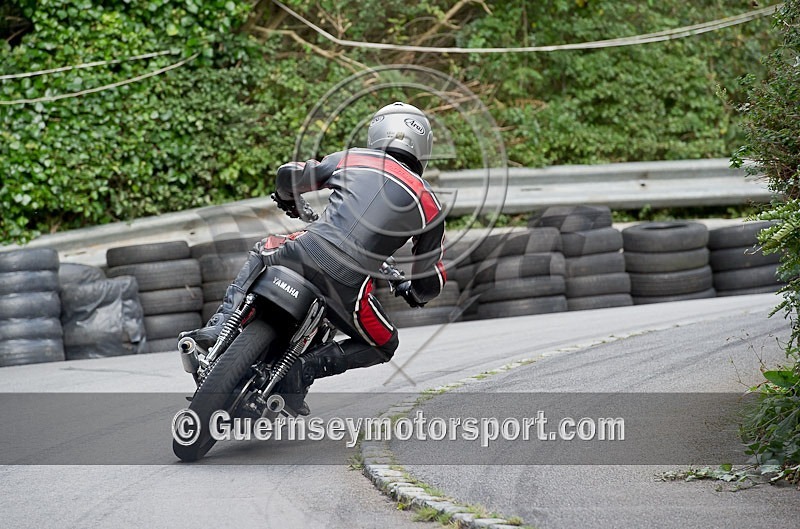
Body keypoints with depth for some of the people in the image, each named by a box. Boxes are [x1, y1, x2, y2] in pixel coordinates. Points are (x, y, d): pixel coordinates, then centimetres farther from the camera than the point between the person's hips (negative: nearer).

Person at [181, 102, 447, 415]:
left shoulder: (351, 159, 15)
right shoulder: (429, 204, 13)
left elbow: (289, 175, 21)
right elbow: (431, 279, 18)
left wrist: (288, 201, 45)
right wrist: (416, 294, 43)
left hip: (305, 253, 2)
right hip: (345, 285, -2)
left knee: (260, 254, 37)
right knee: (383, 346, 24)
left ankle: (218, 327, 17)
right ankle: (302, 371, 2)